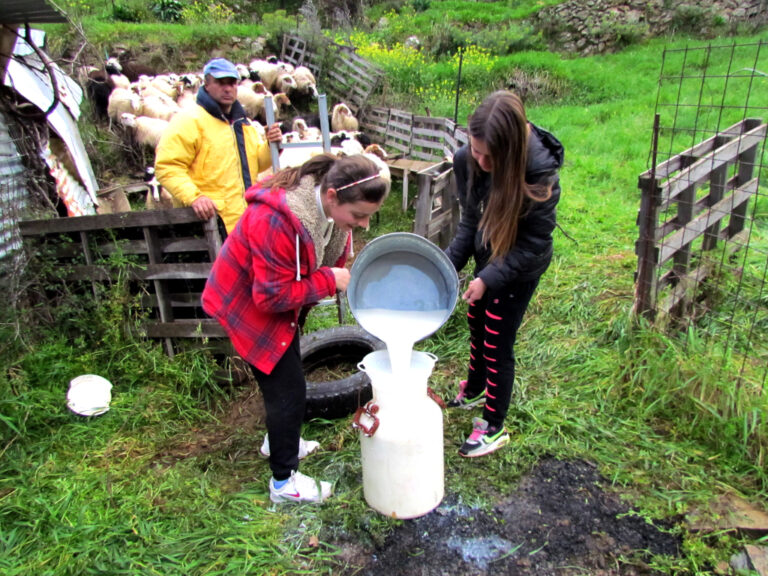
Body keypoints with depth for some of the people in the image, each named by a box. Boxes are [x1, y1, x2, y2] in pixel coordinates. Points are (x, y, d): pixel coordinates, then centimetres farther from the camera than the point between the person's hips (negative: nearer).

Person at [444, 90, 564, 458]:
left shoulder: (539, 173, -32)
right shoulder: (467, 160, -18)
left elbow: (533, 243, -22)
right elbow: (471, 219, -7)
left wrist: (489, 278, -26)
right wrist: (449, 262, -19)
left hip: (520, 267, -6)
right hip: (488, 257, 6)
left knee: (497, 343, 0)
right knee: (476, 322, 22)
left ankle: (494, 428, 21)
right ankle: (474, 390, 50)